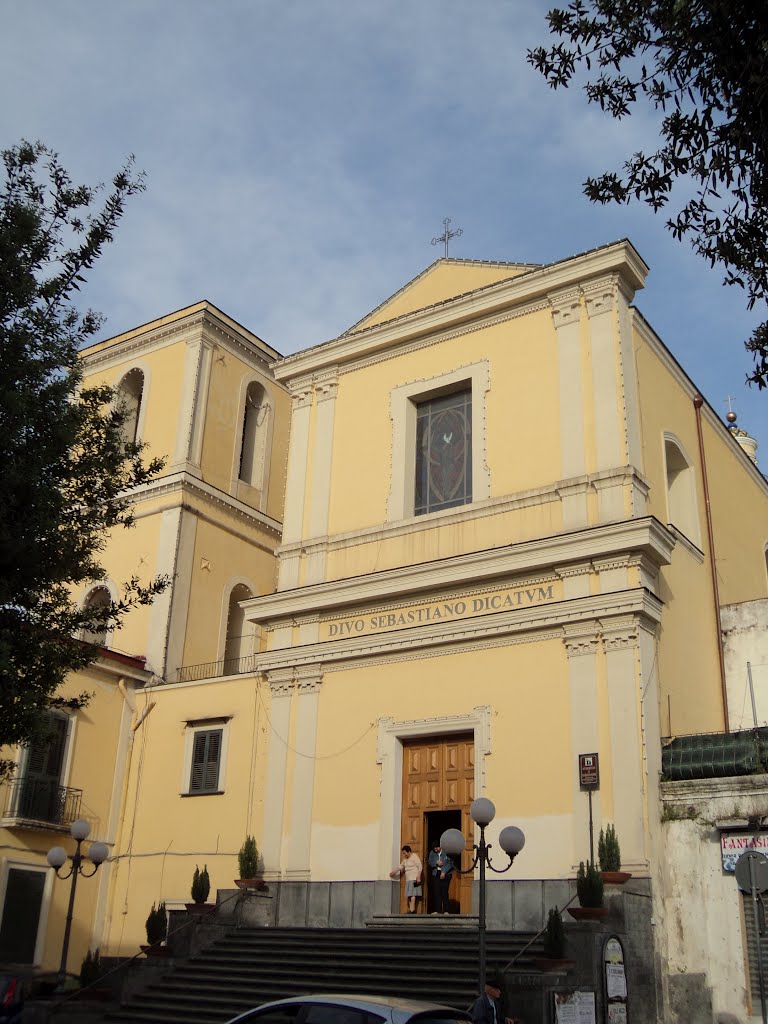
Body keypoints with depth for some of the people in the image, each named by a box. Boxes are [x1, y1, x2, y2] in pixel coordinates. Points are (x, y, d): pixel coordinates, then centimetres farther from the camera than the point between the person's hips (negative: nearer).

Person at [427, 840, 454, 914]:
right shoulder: (432, 853, 8)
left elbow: (450, 863, -11)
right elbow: (429, 862, 5)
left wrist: (444, 872, -17)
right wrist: (436, 863, -13)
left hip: (445, 874, -4)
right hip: (436, 874, 4)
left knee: (444, 892, -9)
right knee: (436, 892, -2)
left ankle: (446, 910, -5)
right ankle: (437, 910, 1)